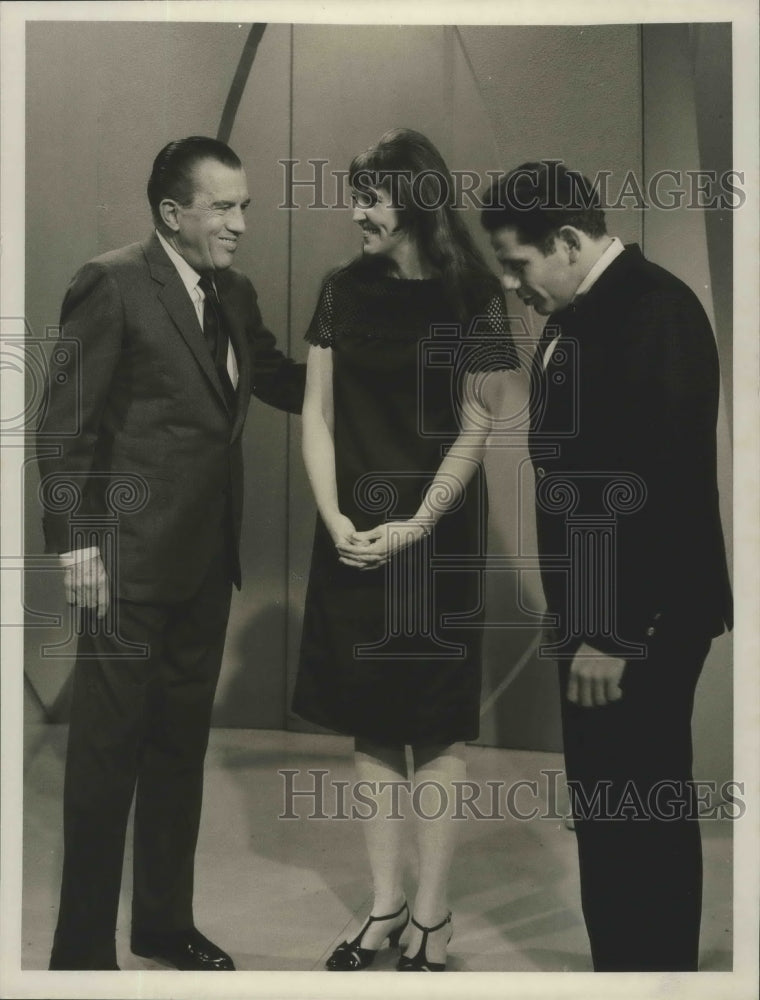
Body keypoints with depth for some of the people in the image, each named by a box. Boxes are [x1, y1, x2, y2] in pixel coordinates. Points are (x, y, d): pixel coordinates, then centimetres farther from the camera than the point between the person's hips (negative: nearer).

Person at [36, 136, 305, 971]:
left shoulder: (235, 295, 12)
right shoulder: (111, 285, -10)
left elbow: (280, 380, 18)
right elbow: (65, 426, -11)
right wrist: (77, 543, -15)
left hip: (206, 562, 7)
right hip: (131, 559, -7)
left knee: (181, 747, 16)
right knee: (106, 754, 2)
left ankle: (165, 920, 31)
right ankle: (82, 948, 16)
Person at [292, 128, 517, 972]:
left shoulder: (470, 297, -5)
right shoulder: (344, 291, 5)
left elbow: (475, 428, -7)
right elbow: (317, 413, 4)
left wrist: (415, 527, -14)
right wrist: (335, 518, -8)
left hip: (436, 530, -4)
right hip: (353, 532, 4)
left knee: (436, 726, 3)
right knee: (371, 722, 10)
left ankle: (431, 913, 16)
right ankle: (385, 903, 22)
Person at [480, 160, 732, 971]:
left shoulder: (654, 310, -16)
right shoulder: (576, 317, 12)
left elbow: (662, 483, -22)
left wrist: (617, 632, -20)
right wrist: (573, 612, 13)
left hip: (638, 626, -9)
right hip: (596, 613, 9)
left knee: (640, 816, 1)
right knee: (608, 810, 16)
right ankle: (620, 963, 29)